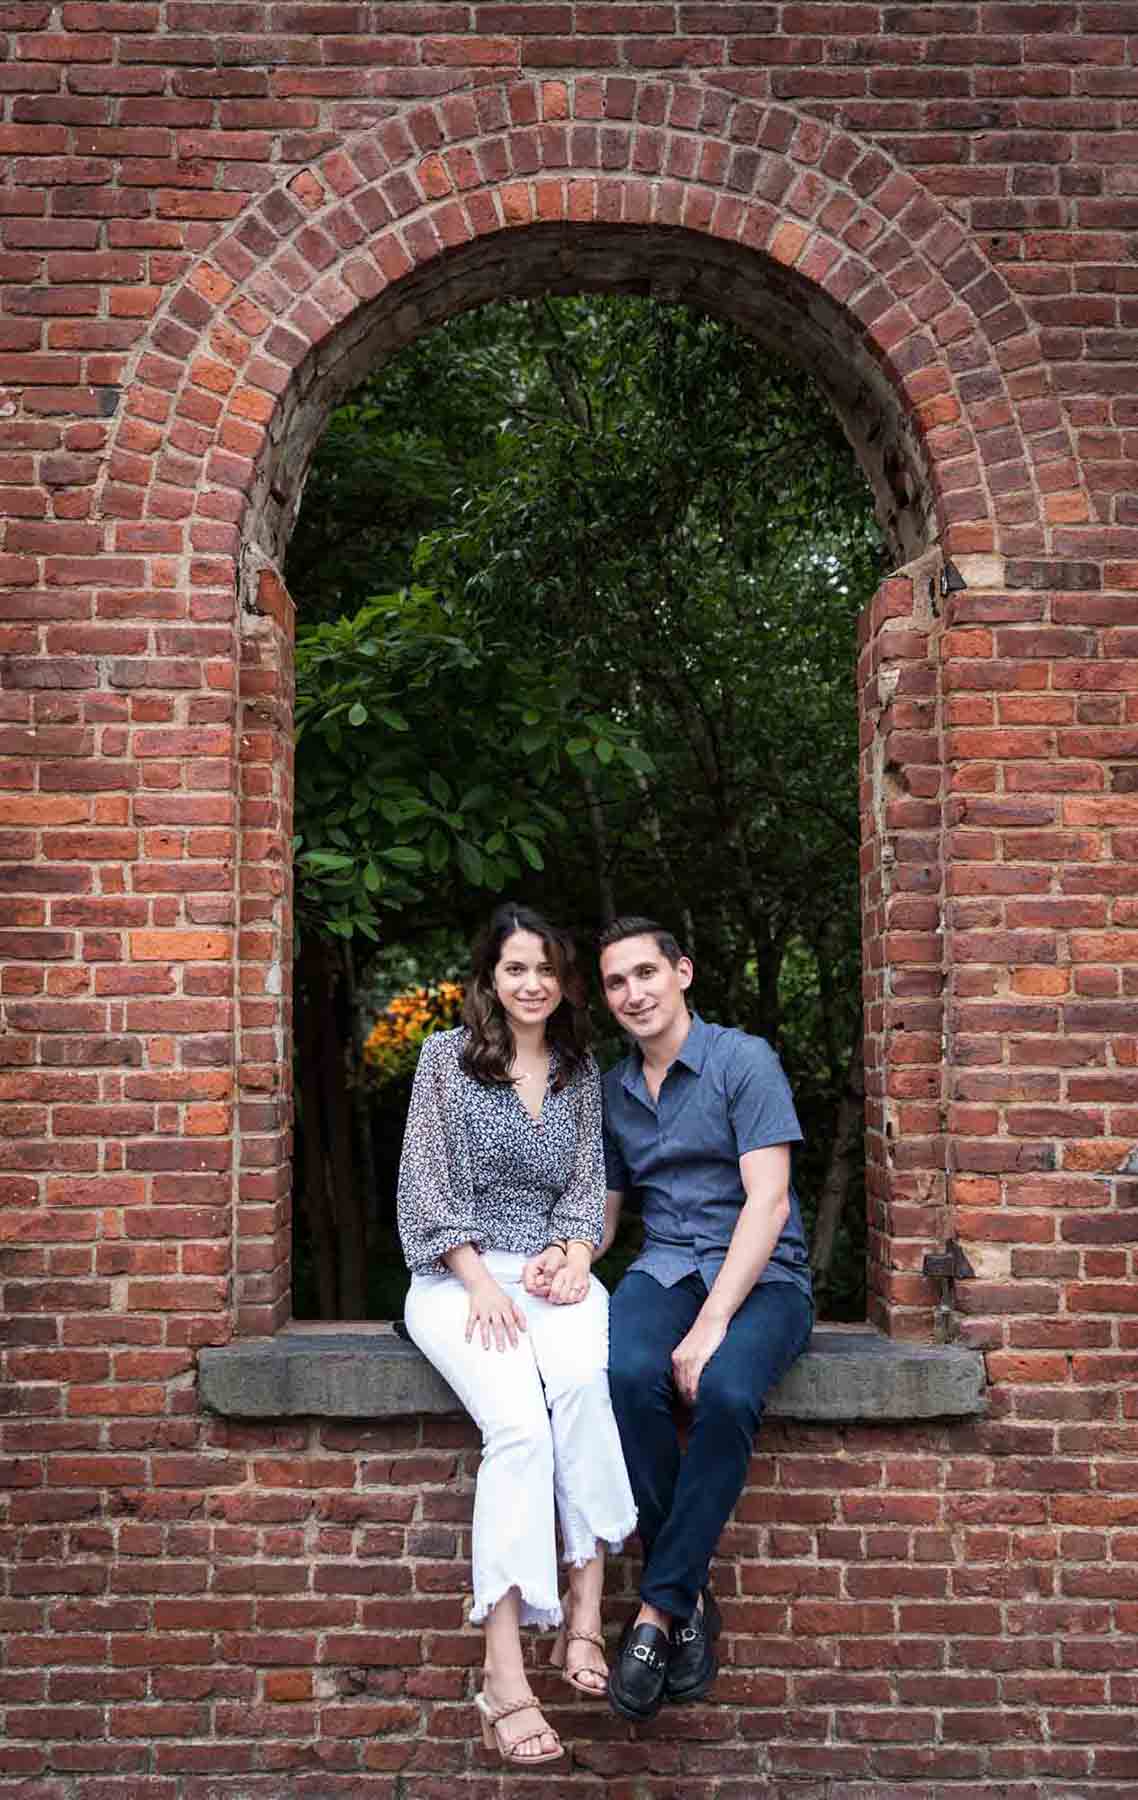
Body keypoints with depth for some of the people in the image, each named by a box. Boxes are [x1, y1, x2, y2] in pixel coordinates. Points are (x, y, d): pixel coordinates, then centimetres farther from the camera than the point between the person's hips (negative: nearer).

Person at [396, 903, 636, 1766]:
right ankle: (504, 1673, -34)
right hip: (458, 1273, -3)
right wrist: (481, 1282, -13)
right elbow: (426, 1187, -1)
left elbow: (588, 1184, 14)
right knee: (519, 1420, -32)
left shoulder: (581, 1070, 15)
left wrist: (573, 1254, -7)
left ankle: (585, 1613, -31)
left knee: (581, 1378, -35)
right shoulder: (447, 1056, 4)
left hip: (552, 1268, 3)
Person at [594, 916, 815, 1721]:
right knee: (629, 1375, -31)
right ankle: (690, 1599, -17)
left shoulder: (744, 1060, -3)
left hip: (761, 1274, -3)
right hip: (665, 1268, 4)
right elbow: (603, 1213, 21)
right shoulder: (612, 1090, 16)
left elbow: (768, 1202, -12)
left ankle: (659, 1606, -21)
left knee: (726, 1390, -36)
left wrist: (712, 1324, -21)